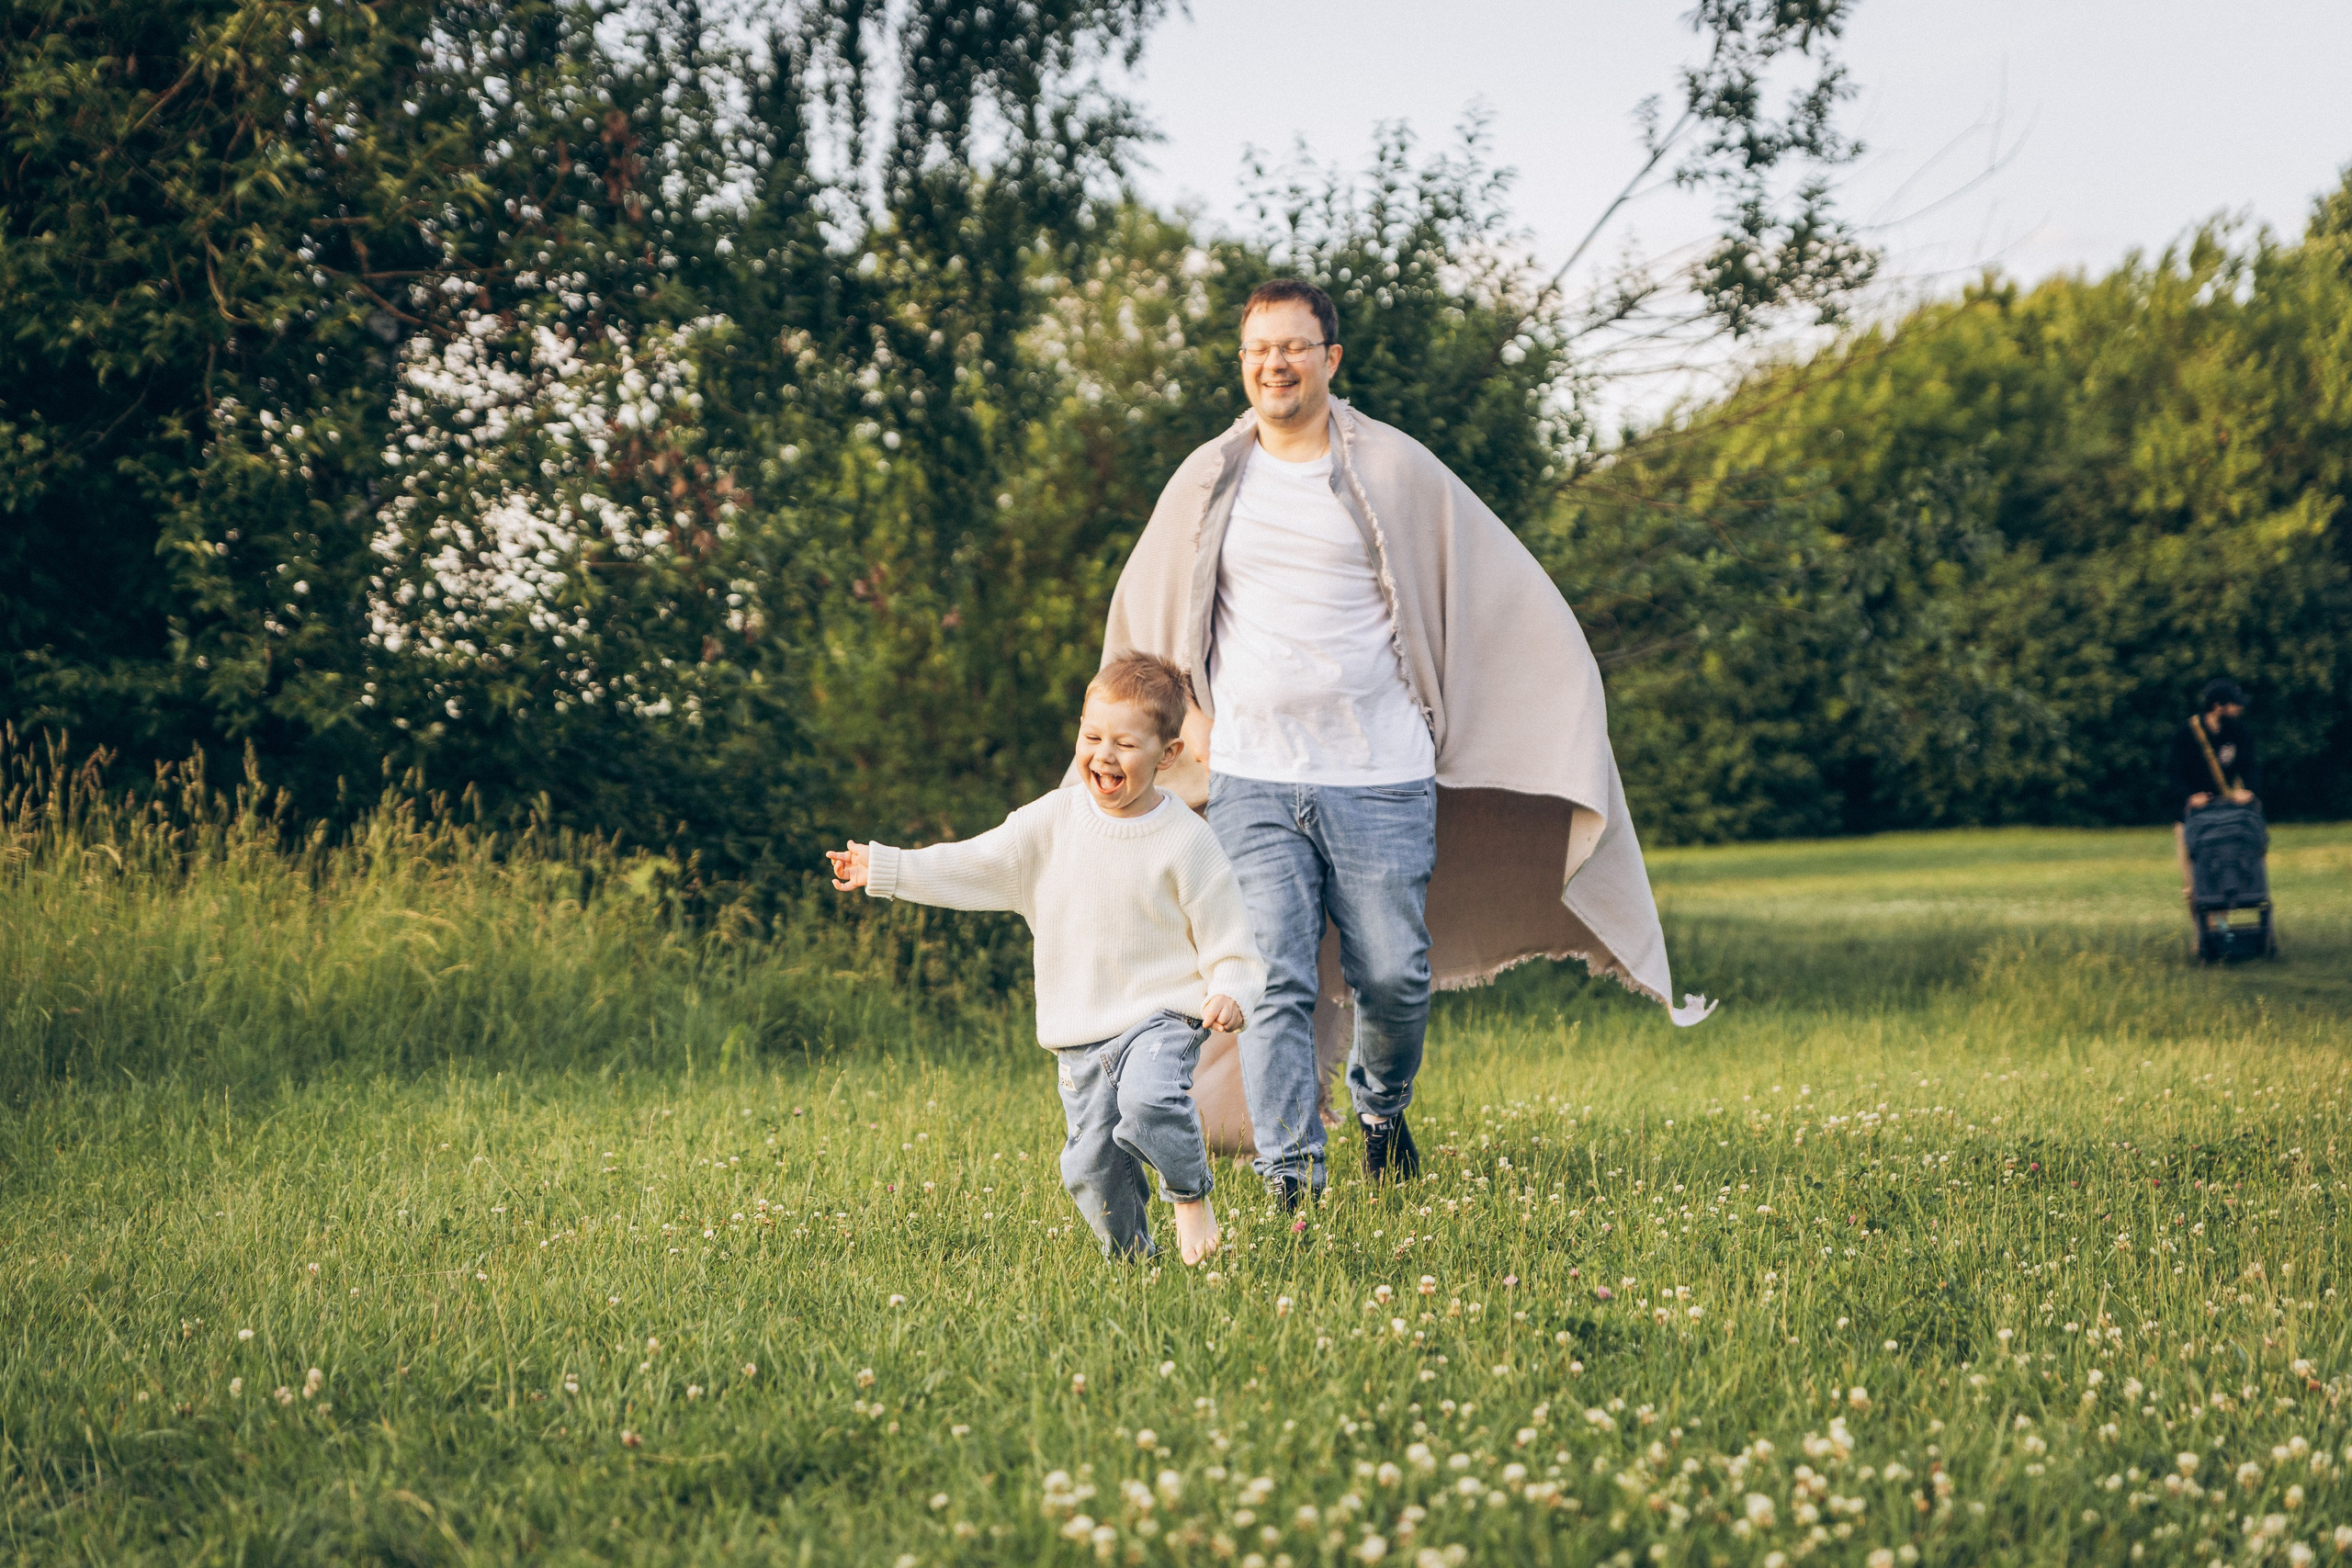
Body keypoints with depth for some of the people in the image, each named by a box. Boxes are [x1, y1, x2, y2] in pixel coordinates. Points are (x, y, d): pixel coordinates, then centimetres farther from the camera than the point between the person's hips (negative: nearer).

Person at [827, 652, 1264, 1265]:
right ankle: (1128, 1256, 26)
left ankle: (1191, 1194, -6)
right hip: (1079, 1034, 4)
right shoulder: (1054, 820, 3)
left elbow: (1228, 938, -3)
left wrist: (1231, 992, -21)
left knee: (1149, 1098, -32)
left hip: (1161, 1014, -4)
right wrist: (884, 869, 1)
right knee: (1092, 1167, 3)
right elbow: (974, 867, 6)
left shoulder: (1185, 841, -7)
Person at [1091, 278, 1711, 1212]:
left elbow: (1497, 593, 9)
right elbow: (1144, 610, 24)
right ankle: (1291, 1186, -4)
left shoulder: (1395, 469, 2)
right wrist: (1187, 717, 19)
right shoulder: (1206, 481, 8)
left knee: (1394, 977, 1)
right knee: (1274, 987, -7)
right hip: (1253, 783, 1)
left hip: (1380, 781, -1)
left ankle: (1381, 1109, 32)